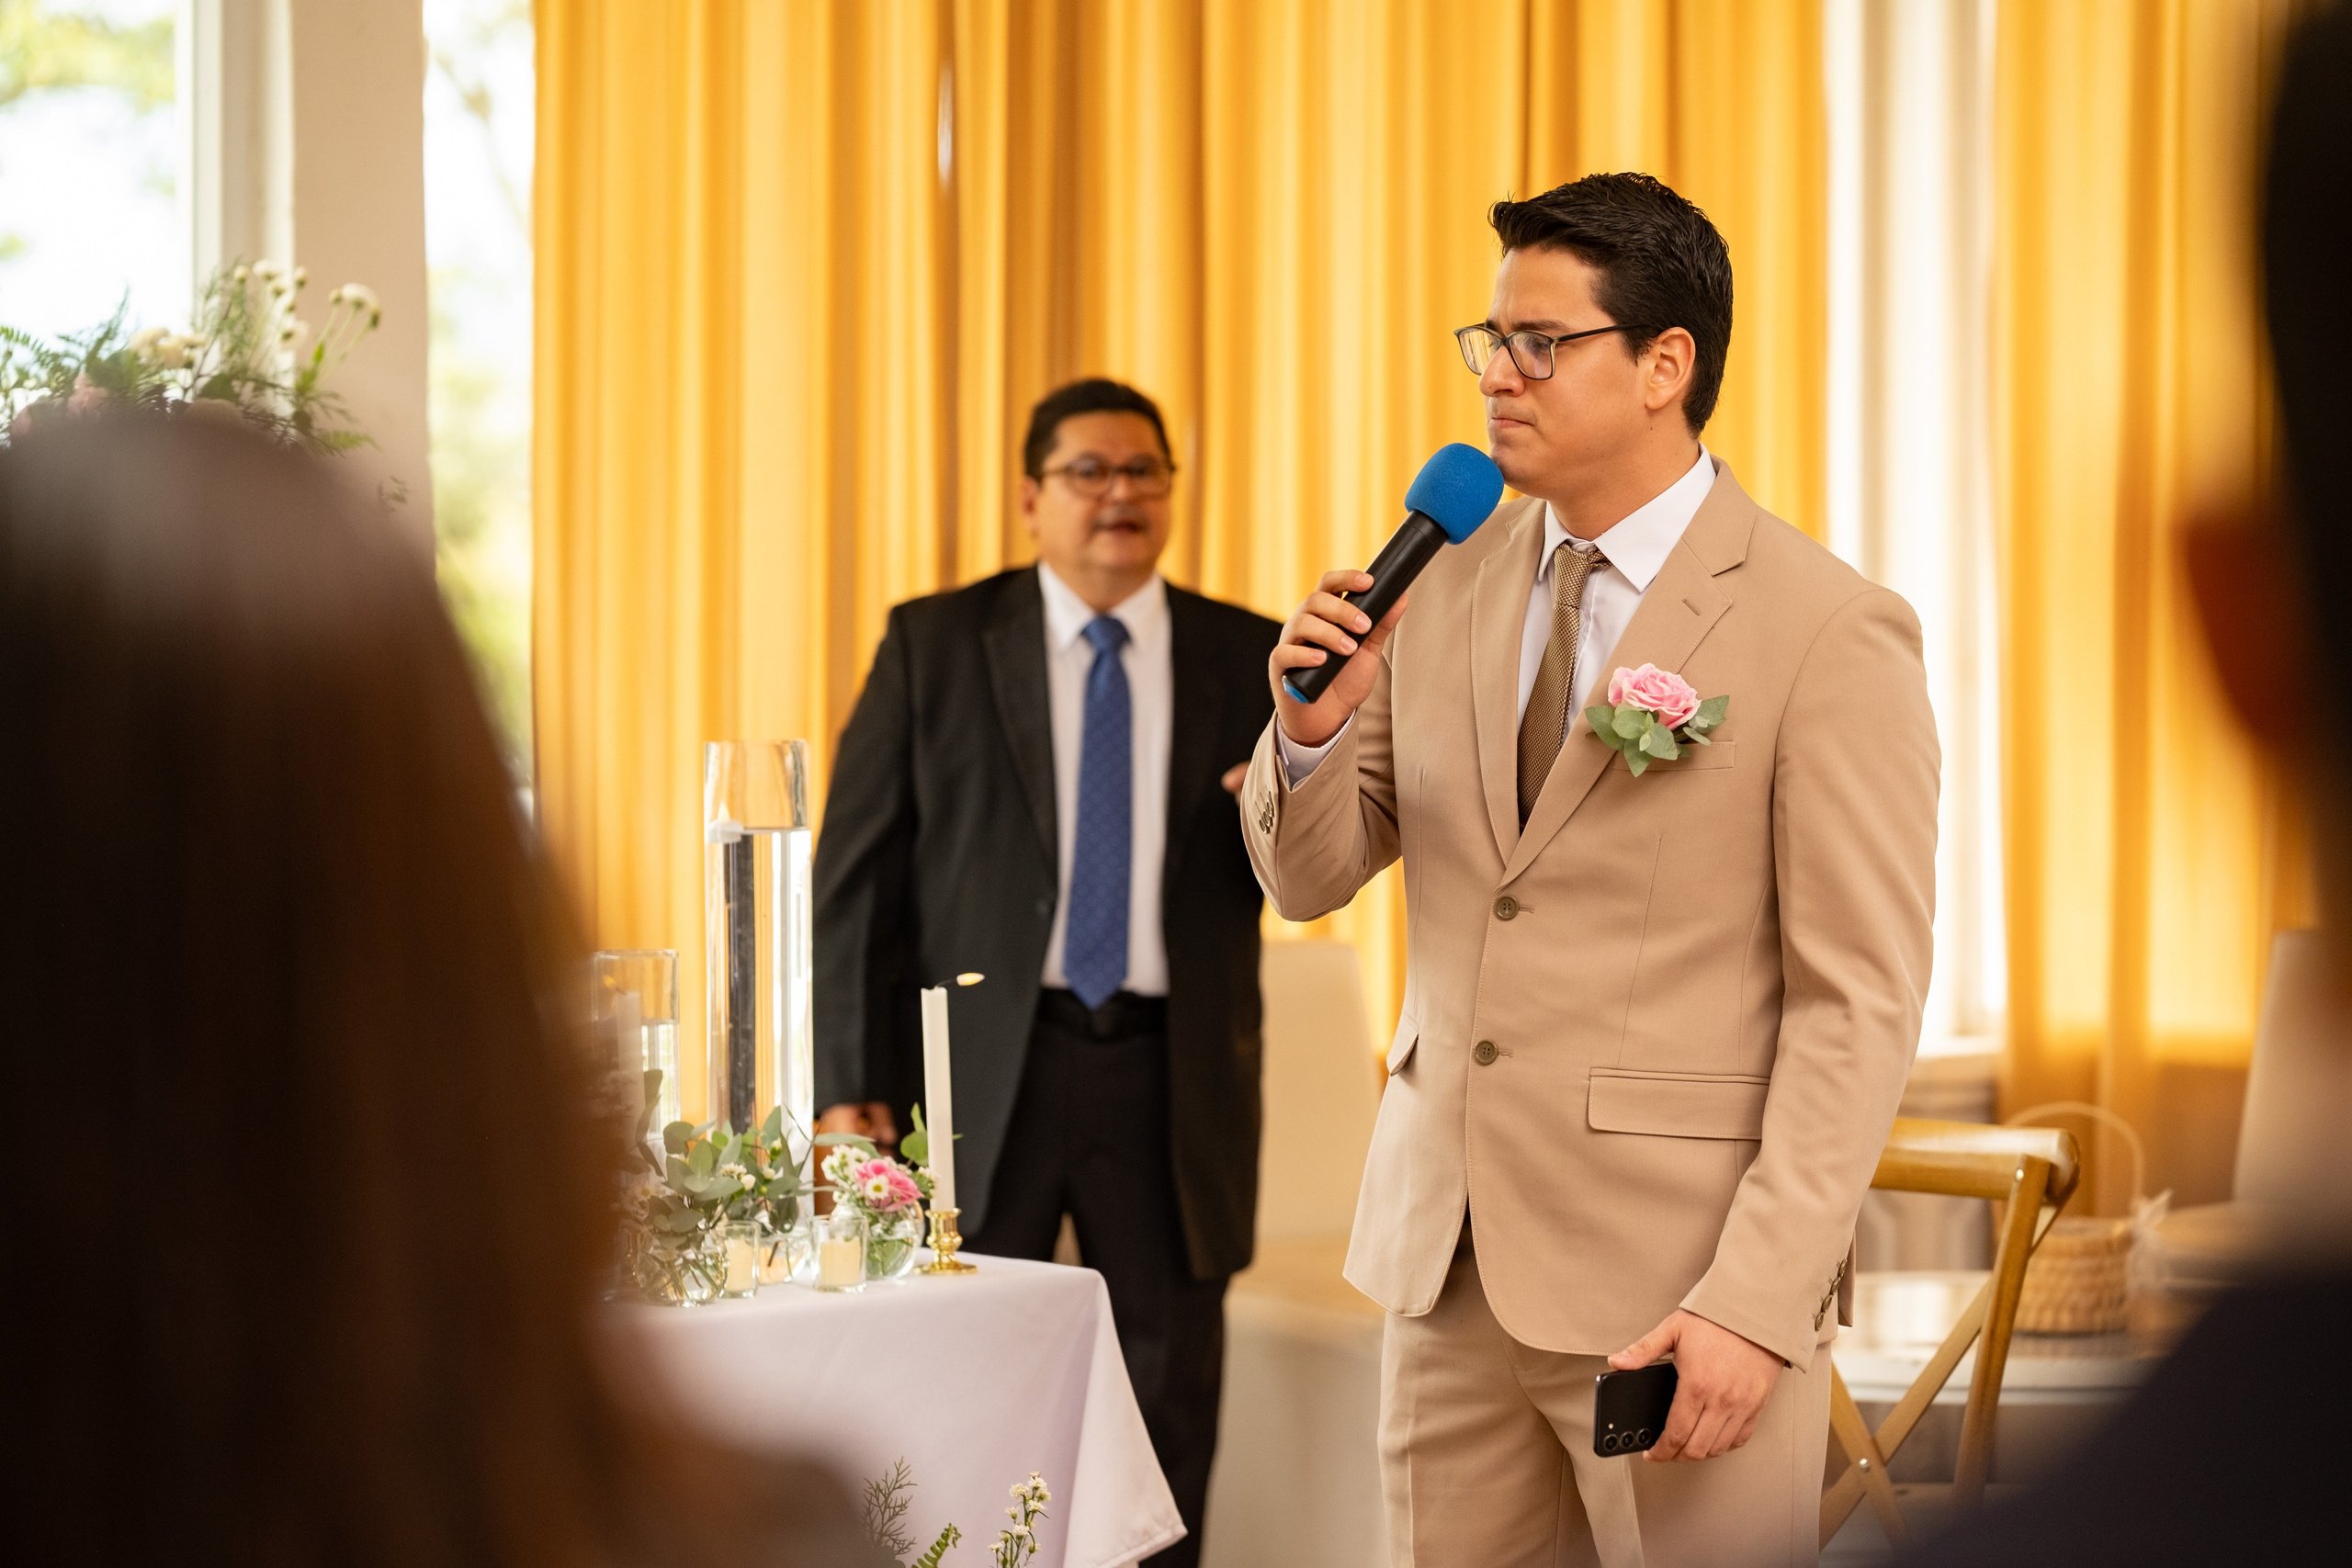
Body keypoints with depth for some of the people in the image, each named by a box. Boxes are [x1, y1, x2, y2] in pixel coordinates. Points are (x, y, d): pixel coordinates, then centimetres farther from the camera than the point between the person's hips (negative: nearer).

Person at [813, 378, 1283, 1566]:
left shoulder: (1246, 661, 7)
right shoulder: (934, 645, 3)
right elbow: (854, 876, -1)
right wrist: (851, 1085, -8)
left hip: (1173, 1082, 2)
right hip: (984, 1067, -1)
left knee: (1171, 1396, 9)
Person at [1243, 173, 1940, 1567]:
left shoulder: (1831, 634, -9)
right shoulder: (1449, 580, 8)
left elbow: (1861, 1006, -11)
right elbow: (1310, 878, 12)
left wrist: (1757, 1304, -17)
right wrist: (1313, 728, -9)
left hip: (1679, 1272, -5)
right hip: (1450, 1250, 5)